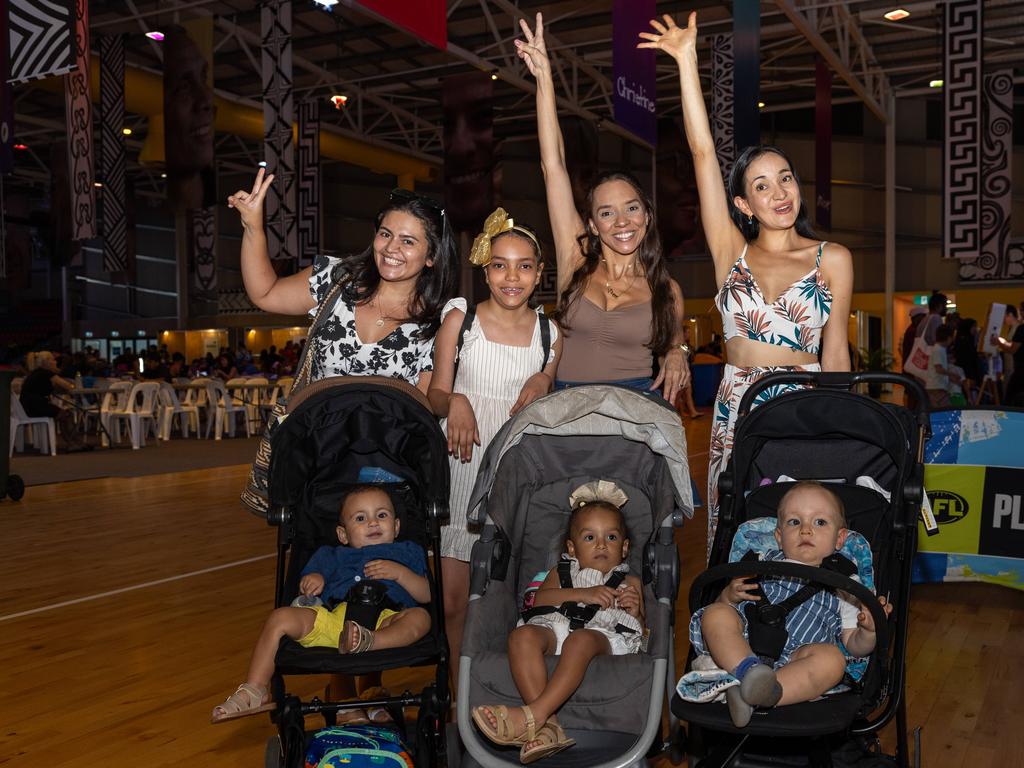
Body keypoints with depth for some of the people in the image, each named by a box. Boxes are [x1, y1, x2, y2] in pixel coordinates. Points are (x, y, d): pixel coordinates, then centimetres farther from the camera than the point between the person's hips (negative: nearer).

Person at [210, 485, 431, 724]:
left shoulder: (406, 552, 30)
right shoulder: (333, 556, 37)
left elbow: (426, 595, 16)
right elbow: (304, 593, 26)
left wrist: (400, 572, 1)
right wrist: (313, 579, 3)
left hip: (385, 620, -2)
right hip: (333, 617, 2)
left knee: (420, 617, -32)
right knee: (280, 618, -18)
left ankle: (368, 642, -55)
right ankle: (254, 691, -15)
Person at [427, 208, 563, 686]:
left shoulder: (550, 334, 8)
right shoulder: (460, 319, 4)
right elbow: (436, 396, 4)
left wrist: (543, 385, -3)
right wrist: (456, 402, -17)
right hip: (462, 463, -1)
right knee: (454, 600, -3)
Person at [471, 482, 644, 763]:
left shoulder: (630, 581, 31)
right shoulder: (562, 572, 32)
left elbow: (640, 630, 23)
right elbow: (539, 598, 9)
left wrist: (634, 611, 0)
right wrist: (582, 594, -4)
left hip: (604, 636, -2)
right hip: (555, 627, 2)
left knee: (581, 639, -39)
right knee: (522, 635, -33)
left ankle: (534, 714, -50)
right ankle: (545, 725, -45)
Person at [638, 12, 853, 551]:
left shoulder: (833, 259, 6)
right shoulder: (731, 250, 5)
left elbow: (836, 356, 9)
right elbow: (703, 152, -1)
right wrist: (686, 60, -5)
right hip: (737, 407, 1)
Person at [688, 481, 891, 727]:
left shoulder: (844, 587, 28)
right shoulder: (765, 562, 28)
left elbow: (855, 646, 21)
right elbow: (720, 606, 23)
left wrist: (869, 630, -3)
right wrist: (730, 595, -2)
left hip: (794, 657, -1)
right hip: (741, 645, 1)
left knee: (832, 658, -32)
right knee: (716, 614, -26)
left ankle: (760, 691, -50)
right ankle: (747, 670, -45)